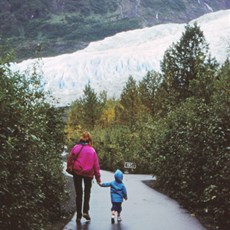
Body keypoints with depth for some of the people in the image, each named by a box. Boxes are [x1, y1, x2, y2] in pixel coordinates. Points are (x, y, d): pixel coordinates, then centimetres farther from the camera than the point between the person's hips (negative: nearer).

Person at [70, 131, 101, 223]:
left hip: (77, 172, 0)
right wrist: (98, 177, 7)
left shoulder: (75, 148, -5)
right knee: (87, 192, 18)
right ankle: (85, 211, 4)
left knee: (78, 193, 9)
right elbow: (96, 165, 0)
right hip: (88, 173, 0)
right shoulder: (92, 150, -3)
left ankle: (78, 215, 9)